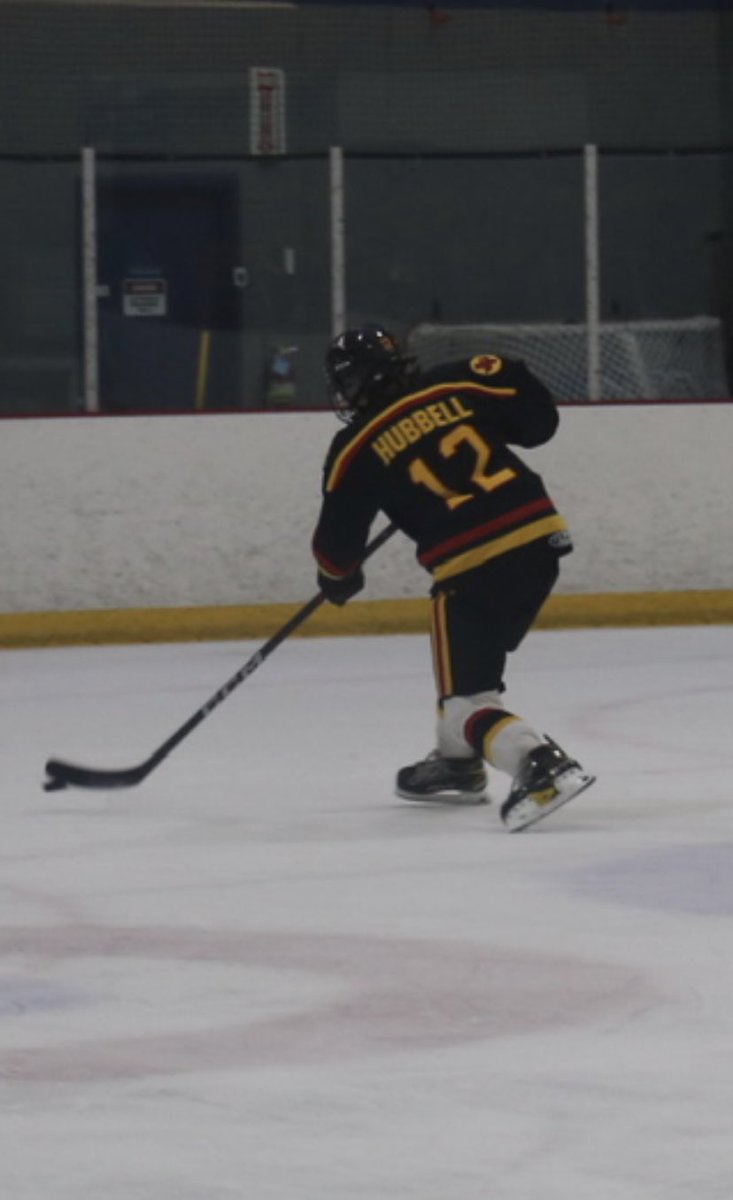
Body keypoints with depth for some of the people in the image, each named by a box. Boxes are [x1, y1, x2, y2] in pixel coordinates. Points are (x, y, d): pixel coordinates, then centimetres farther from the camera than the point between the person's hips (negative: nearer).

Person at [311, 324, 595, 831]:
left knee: (468, 693, -1)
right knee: (470, 657, 29)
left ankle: (542, 766, -26)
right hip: (542, 539, 6)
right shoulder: (456, 384, 8)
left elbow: (339, 537, 11)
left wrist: (338, 578, 32)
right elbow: (538, 415, 9)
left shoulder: (355, 452, 2)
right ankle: (456, 763, 41)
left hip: (470, 565, -6)